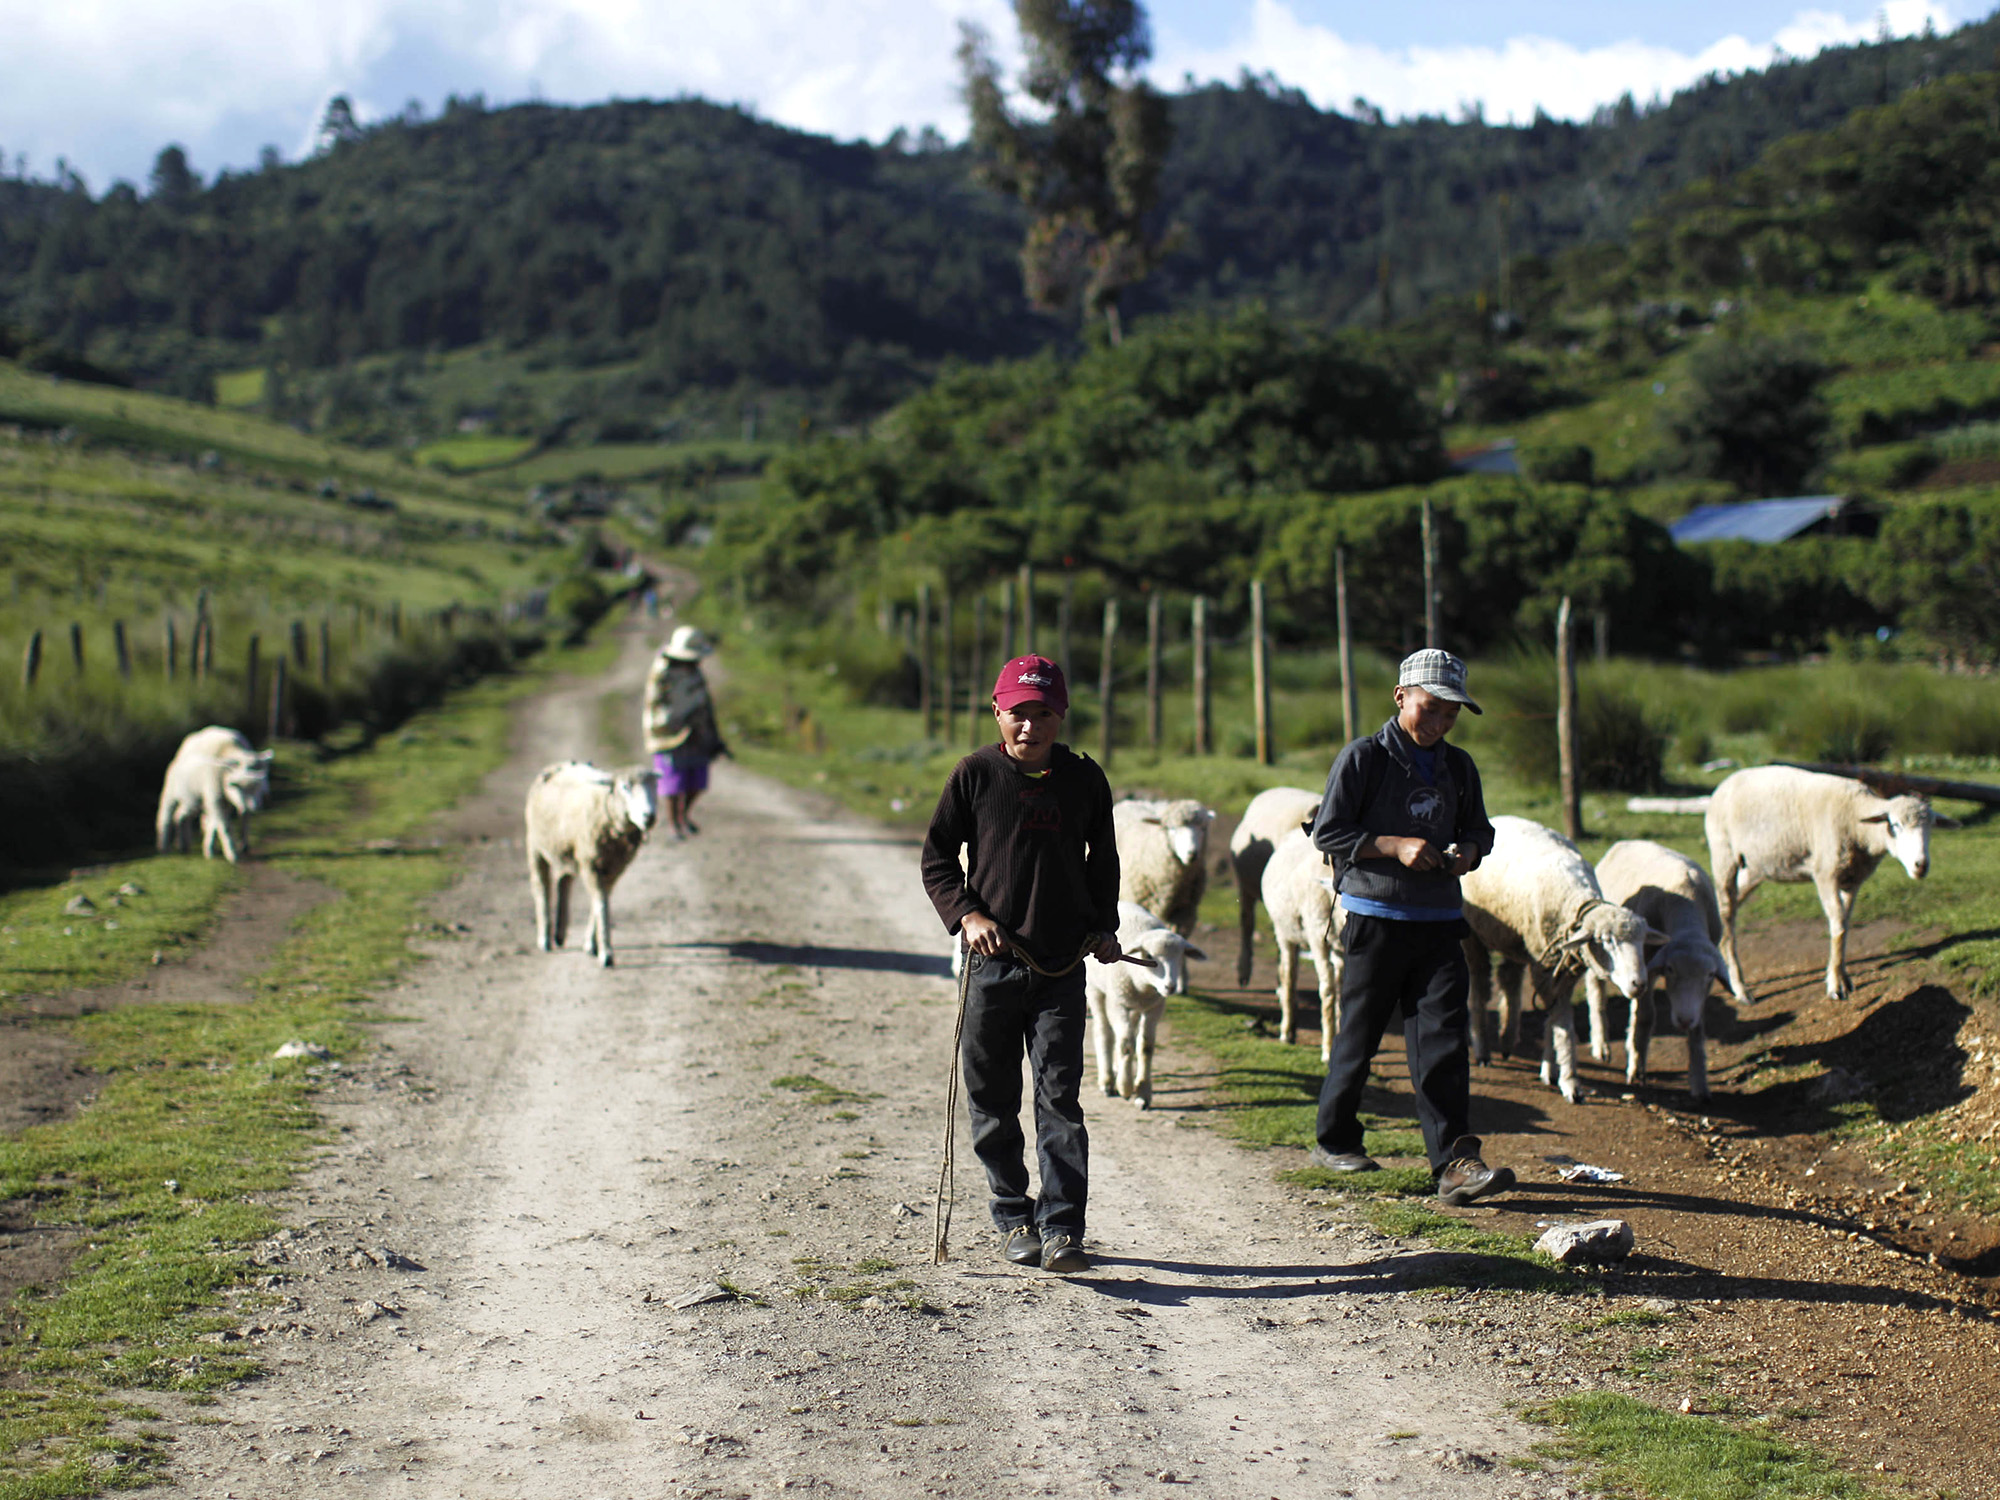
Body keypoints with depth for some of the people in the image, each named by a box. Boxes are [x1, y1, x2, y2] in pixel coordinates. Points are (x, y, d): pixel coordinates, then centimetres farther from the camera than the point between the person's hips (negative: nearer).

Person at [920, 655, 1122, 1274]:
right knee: (992, 1099, 7)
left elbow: (1102, 861, 17)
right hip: (992, 962, 0)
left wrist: (1103, 927, 5)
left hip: (1062, 966, 0)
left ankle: (1062, 1228, -4)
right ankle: (1013, 1217, 23)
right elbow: (937, 857, 4)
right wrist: (966, 914, -11)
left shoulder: (1084, 778, 3)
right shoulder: (975, 774, -2)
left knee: (1059, 1098, -6)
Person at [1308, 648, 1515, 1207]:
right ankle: (1334, 1140, 26)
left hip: (1439, 923, 4)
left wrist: (1469, 851, -1)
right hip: (1376, 918, -4)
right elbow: (1327, 833, -7)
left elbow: (1479, 828, 23)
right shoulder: (1363, 758, -4)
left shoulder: (1457, 767, 12)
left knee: (1444, 1038, -7)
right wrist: (1395, 846, -17)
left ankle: (1455, 1162, -13)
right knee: (1358, 1035, 6)